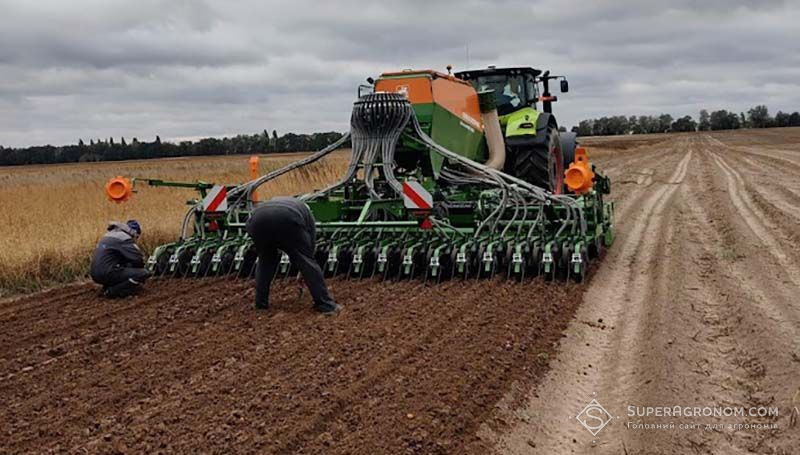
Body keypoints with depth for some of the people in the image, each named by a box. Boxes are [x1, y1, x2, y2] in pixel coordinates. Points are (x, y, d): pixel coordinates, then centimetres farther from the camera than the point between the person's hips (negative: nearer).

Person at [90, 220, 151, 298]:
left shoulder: (111, 234, 20)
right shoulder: (124, 238, -8)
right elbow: (138, 258, -13)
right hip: (107, 274, -10)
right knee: (144, 274, -12)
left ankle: (108, 286, 13)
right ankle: (113, 291, -11)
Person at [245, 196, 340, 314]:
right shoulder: (305, 211, 36)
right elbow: (310, 245, 35)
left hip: (258, 220, 3)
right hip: (287, 221, -3)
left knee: (265, 260, 28)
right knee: (306, 261, 11)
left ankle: (260, 303, 28)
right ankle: (326, 305, 9)